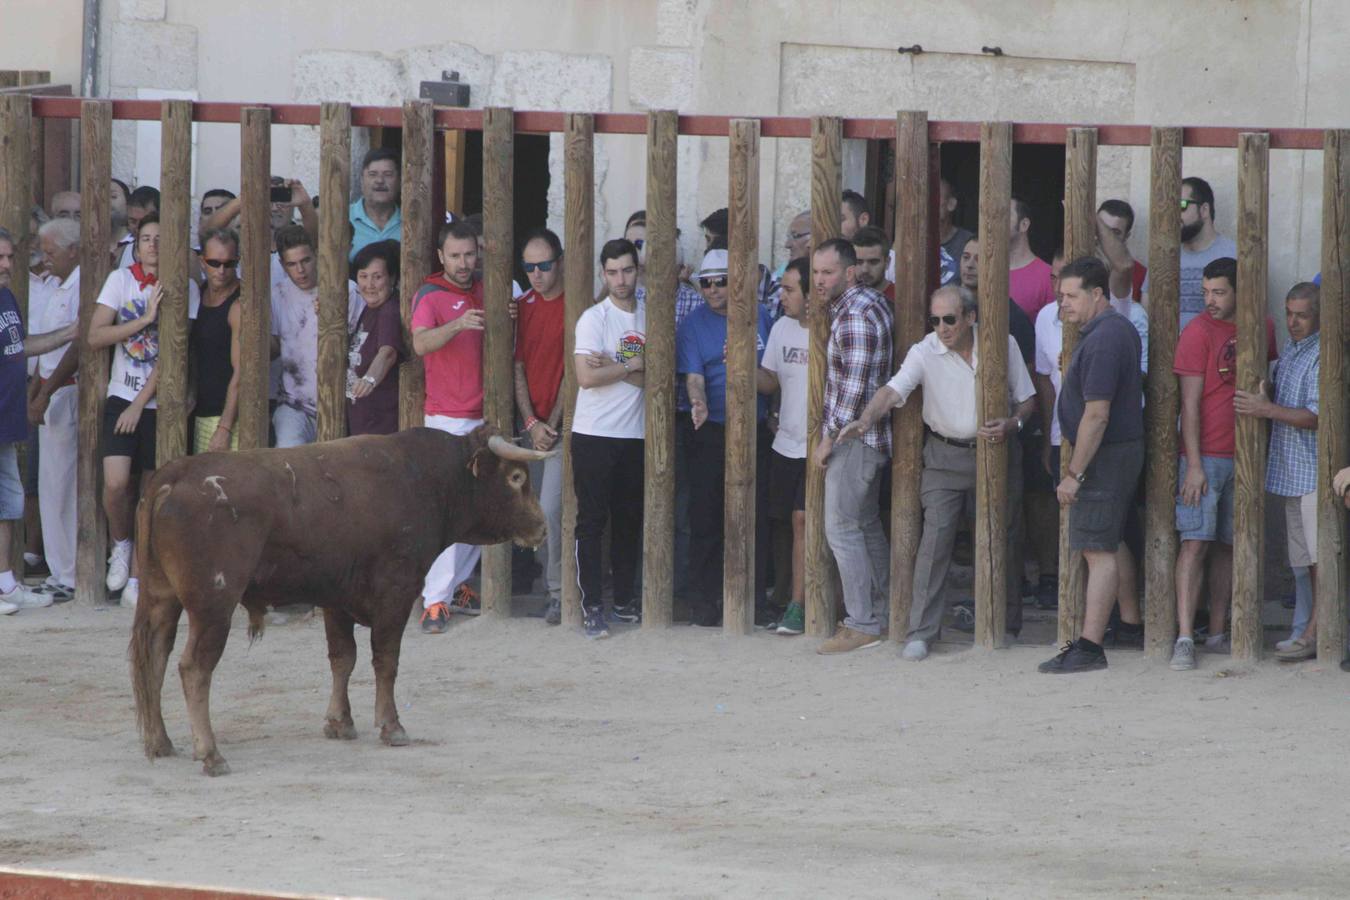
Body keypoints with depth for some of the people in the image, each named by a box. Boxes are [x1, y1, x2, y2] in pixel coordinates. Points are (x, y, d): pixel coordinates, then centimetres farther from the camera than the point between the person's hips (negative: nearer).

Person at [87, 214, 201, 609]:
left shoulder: (185, 289, -1)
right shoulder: (121, 279, 3)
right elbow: (94, 336, -3)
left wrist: (141, 402, -10)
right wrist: (145, 320, -12)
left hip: (161, 400, 0)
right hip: (122, 396, 0)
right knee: (116, 482, -17)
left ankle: (136, 581, 8)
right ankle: (120, 544, 11)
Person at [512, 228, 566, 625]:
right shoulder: (523, 306, 9)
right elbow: (518, 367, 8)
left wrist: (552, 422, -10)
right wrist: (531, 423, -2)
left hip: (560, 423, -6)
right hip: (533, 423, 6)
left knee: (550, 508, -13)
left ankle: (559, 593, -6)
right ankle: (549, 579, 17)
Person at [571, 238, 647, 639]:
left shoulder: (650, 317, 7)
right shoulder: (594, 318, -6)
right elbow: (587, 376, -17)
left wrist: (611, 365, -14)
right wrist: (631, 366, -7)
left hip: (636, 433, 4)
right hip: (594, 434, -4)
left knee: (630, 519, 10)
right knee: (592, 520, -4)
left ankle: (625, 597, 21)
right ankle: (591, 606, -3)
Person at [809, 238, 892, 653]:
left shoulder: (854, 315, -19)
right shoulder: (872, 301, 13)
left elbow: (854, 387, -22)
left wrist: (830, 439, -17)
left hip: (853, 435, -10)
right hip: (868, 435, 10)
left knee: (842, 528, -8)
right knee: (867, 525, 16)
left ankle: (862, 625, -8)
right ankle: (881, 613, 22)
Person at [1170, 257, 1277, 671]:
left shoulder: (1262, 328, 9)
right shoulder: (1198, 332, -6)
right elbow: (1190, 401, -9)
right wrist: (1193, 465, -14)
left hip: (1243, 456, 5)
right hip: (1206, 455, -5)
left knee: (1227, 544, 9)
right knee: (1196, 541, -10)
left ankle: (1218, 634, 15)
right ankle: (1185, 639, -13)